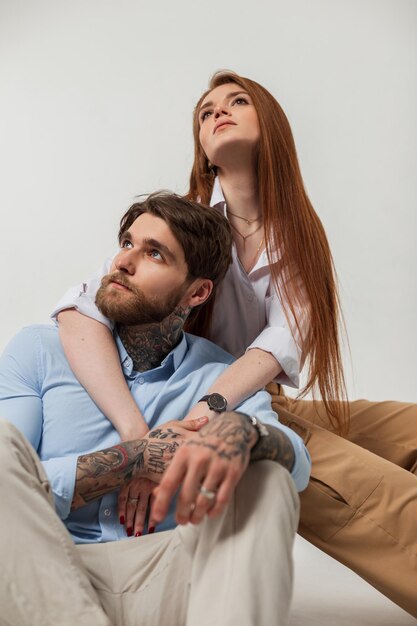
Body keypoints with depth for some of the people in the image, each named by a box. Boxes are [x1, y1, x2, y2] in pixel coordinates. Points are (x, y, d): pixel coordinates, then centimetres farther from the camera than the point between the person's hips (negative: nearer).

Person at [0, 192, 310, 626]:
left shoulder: (221, 375, 9)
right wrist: (135, 458, -16)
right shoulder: (39, 350, 4)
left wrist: (242, 429, -33)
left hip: (164, 580, 1)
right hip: (40, 580, 0)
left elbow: (298, 465, -9)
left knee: (266, 476, -20)